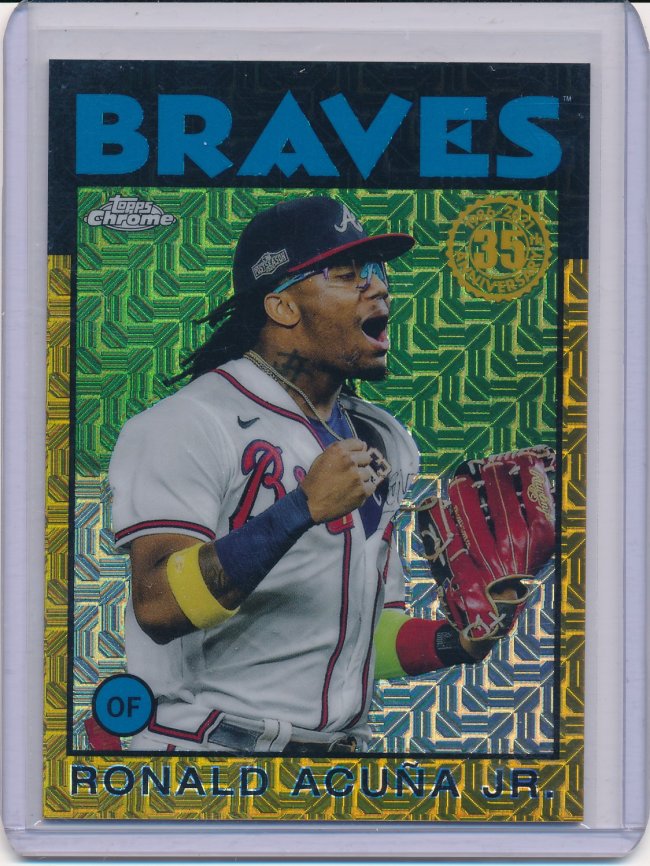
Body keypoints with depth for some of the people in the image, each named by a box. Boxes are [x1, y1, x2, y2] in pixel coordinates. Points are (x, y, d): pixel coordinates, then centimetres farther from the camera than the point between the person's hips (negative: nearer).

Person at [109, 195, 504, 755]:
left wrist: (450, 643, 0)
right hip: (209, 741, -5)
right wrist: (303, 508, -25)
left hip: (345, 742, 5)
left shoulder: (384, 444, 13)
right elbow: (158, 607, -20)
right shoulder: (191, 424, -8)